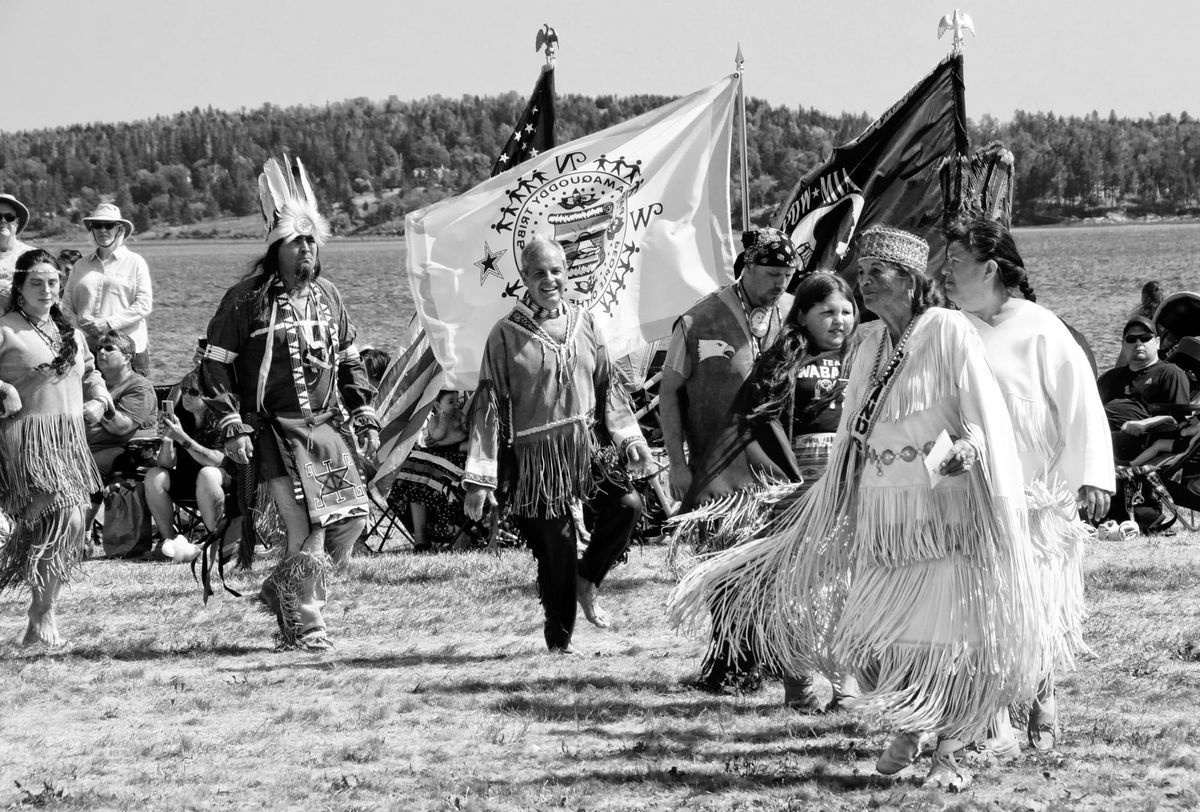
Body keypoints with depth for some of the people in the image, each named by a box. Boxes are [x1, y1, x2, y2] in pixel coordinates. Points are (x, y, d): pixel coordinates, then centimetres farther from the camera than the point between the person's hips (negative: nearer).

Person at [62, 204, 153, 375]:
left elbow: (144, 305, -1)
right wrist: (79, 324, -8)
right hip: (86, 348, 2)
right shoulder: (81, 266, 17)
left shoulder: (135, 263, 8)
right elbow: (66, 305, 13)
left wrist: (108, 324, -10)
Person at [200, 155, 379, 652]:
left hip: (323, 426, 6)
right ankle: (301, 624, 1)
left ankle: (286, 590, 21)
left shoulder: (326, 295, 11)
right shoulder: (248, 298, -8)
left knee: (352, 516, 3)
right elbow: (215, 366, -6)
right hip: (273, 430, -6)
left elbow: (349, 360, 21)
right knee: (306, 528, -12)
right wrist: (233, 428, -13)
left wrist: (365, 419, 13)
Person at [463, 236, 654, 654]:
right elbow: (488, 406, -4)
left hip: (584, 448, 4)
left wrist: (628, 437, 4)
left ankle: (587, 579, 5)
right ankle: (559, 639, 15)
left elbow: (608, 385, 16)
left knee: (628, 505, -18)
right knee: (555, 547, -3)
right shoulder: (506, 335, -5)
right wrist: (479, 476, -8)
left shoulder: (583, 323, 7)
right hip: (534, 458, -4)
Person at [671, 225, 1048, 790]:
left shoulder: (948, 333, -8)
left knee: (950, 637, -4)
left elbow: (986, 423, -10)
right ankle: (907, 730, 27)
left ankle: (949, 753, 14)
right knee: (870, 640, 1)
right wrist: (830, 512, 19)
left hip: (946, 511, -5)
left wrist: (963, 449, -28)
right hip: (879, 516, 5)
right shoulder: (868, 345, 11)